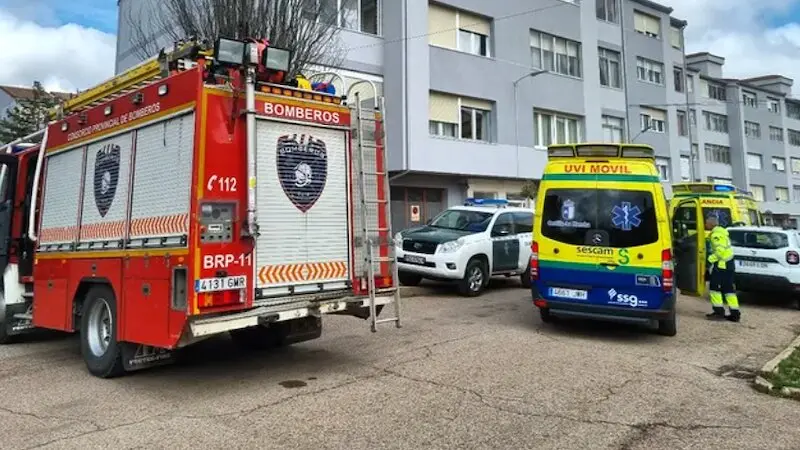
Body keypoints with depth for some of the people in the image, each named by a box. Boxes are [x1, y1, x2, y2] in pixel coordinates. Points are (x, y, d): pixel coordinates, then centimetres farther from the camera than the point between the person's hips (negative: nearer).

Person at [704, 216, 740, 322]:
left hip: (721, 264, -10)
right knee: (729, 289, 11)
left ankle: (719, 312, -3)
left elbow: (720, 250, -25)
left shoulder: (716, 234, -15)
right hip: (729, 263, 10)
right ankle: (735, 313, 13)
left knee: (714, 287, -4)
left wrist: (710, 259, -16)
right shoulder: (722, 232, 19)